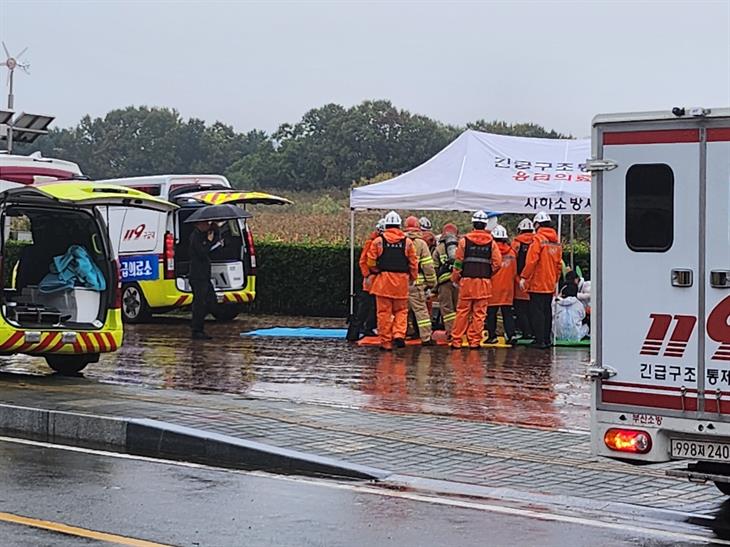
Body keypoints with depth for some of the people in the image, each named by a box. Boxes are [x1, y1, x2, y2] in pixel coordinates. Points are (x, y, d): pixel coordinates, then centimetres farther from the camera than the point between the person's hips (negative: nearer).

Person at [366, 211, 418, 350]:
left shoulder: (378, 241, -1)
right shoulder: (408, 242, 3)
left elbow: (371, 262, -1)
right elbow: (413, 264, 3)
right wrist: (412, 279, 16)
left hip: (383, 281, -1)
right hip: (401, 281, 1)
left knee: (384, 312, 3)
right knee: (401, 310, 13)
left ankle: (385, 342, 5)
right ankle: (399, 335, -7)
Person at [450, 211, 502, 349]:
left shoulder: (465, 240, -1)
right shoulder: (491, 242, 2)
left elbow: (458, 262, 0)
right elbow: (497, 263, -2)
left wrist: (455, 278, 11)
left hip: (467, 281, 0)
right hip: (484, 282, 0)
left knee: (462, 312, 5)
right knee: (479, 313, 5)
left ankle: (456, 340, 6)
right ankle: (474, 341, 4)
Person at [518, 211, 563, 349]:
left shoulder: (538, 239, -12)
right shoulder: (556, 242, 10)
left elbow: (531, 261, -17)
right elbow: (558, 264, 14)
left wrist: (523, 277, -11)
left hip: (537, 284, -7)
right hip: (550, 285, 7)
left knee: (537, 312, -4)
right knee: (547, 311, 13)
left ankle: (540, 340, -7)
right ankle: (547, 339, 17)